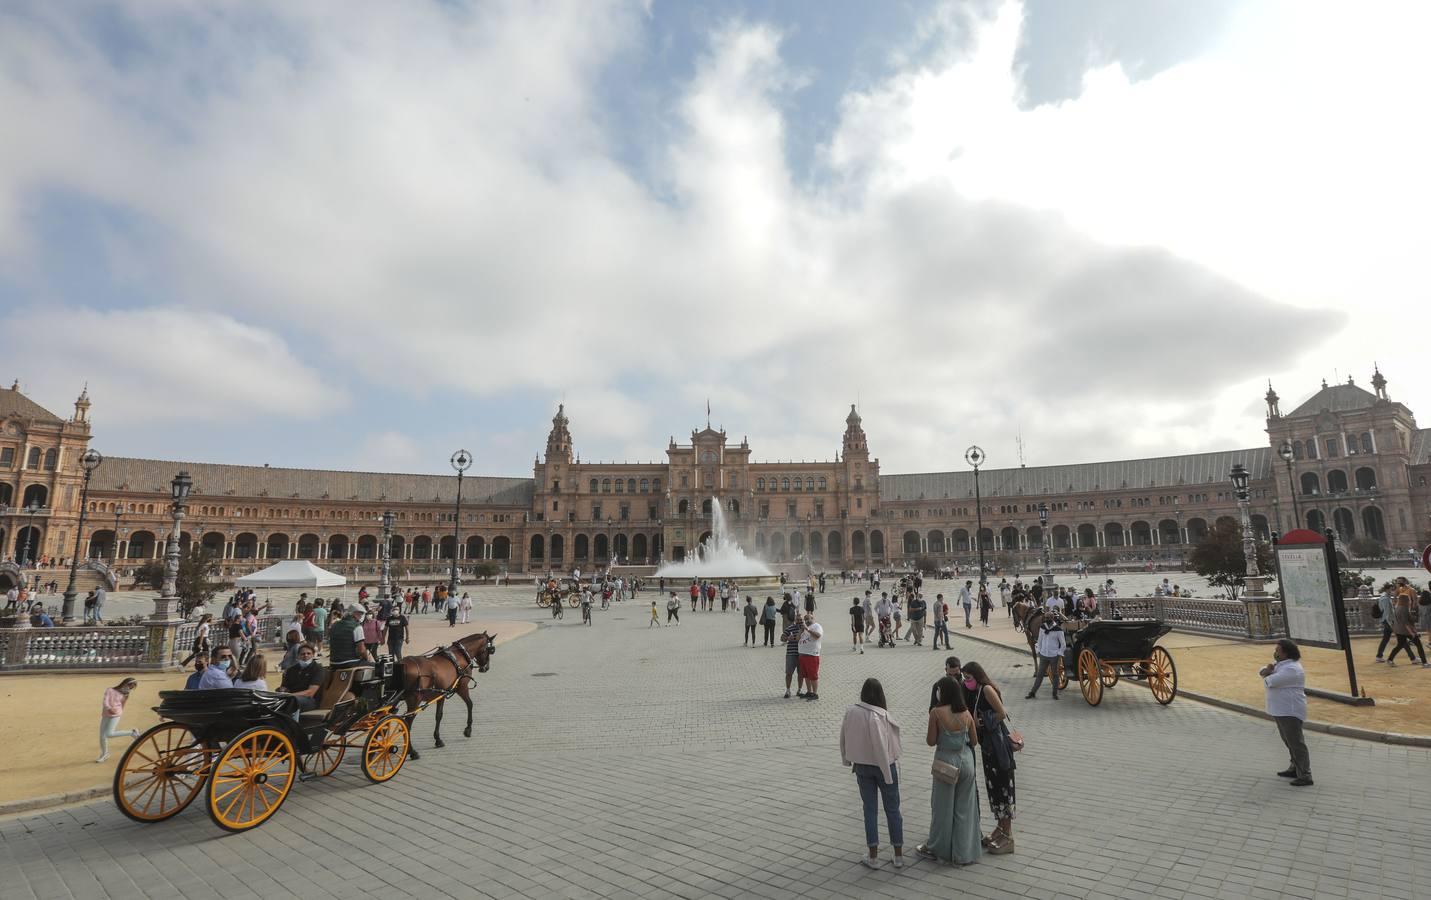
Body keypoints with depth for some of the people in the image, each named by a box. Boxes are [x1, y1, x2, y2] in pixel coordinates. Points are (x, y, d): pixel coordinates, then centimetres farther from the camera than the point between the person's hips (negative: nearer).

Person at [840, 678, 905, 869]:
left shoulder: (850, 712, -8)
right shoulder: (878, 716, -23)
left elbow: (843, 738, 3)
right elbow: (881, 746, -23)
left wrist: (848, 760, 17)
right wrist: (888, 773, -14)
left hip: (862, 767, 4)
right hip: (883, 766, -3)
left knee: (869, 809, 13)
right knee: (892, 810, 13)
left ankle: (873, 857, 18)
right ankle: (898, 856, 23)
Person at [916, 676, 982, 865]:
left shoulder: (936, 712, -16)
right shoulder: (966, 713, -3)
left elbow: (931, 741, -12)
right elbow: (974, 741, 5)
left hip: (946, 761, -4)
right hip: (966, 759, 4)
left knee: (943, 806, 11)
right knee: (964, 807, 15)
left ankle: (938, 848, 26)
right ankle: (964, 852, 23)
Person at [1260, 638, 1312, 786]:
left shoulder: (1291, 669, -23)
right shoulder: (1280, 663, 9)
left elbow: (1270, 681, -27)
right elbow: (1262, 671, 12)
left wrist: (1267, 674, -4)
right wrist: (1267, 670, -12)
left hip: (1290, 712, -10)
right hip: (1280, 711, 10)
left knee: (1296, 743, -5)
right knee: (1289, 742, 19)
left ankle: (1305, 776, -1)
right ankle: (1295, 769, 30)